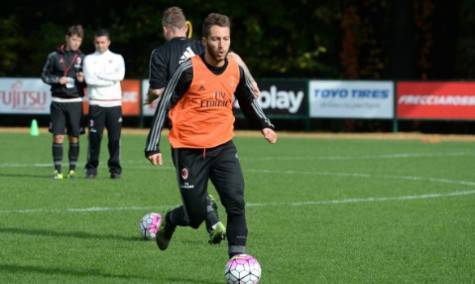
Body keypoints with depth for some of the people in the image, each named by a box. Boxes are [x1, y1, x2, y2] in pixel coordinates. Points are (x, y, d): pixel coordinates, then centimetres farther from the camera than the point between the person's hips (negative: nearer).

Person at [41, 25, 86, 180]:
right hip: (58, 101, -1)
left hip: (75, 101, 1)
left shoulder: (82, 58, 5)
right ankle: (57, 170, 1)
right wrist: (57, 80, -10)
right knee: (58, 136, -5)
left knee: (74, 137, 4)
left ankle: (72, 169, 13)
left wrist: (83, 79, -11)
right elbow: (44, 75, 7)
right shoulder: (54, 56, 2)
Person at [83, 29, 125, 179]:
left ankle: (115, 168, 3)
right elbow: (89, 79, -6)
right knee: (94, 137, -5)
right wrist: (110, 79, -6)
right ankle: (91, 168, 1)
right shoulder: (89, 59, 10)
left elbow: (120, 75, -6)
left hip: (114, 103, 1)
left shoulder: (117, 58, 13)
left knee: (114, 138, -3)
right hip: (96, 103, -1)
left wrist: (99, 74, -6)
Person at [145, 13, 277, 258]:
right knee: (196, 216, 2)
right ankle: (170, 220, 37)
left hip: (222, 146, 4)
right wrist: (153, 147, -12)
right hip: (189, 150, -3)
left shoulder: (236, 70, 1)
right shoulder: (189, 70, -14)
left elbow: (248, 99, 21)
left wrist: (264, 125, 5)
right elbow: (164, 106, -8)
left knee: (236, 201, -16)